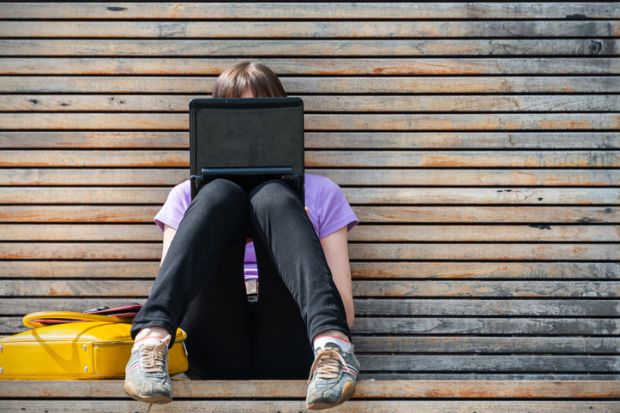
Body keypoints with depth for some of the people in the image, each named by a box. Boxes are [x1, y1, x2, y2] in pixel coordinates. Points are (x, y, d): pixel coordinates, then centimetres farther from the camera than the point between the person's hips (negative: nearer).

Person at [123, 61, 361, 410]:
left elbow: (347, 313, 14)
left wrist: (303, 244, -1)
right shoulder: (188, 195, 26)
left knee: (272, 198, -20)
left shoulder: (320, 193, 24)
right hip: (217, 359, 0)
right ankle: (151, 340, -43)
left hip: (286, 355, 0)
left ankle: (331, 344, -46)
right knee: (220, 194, -18)